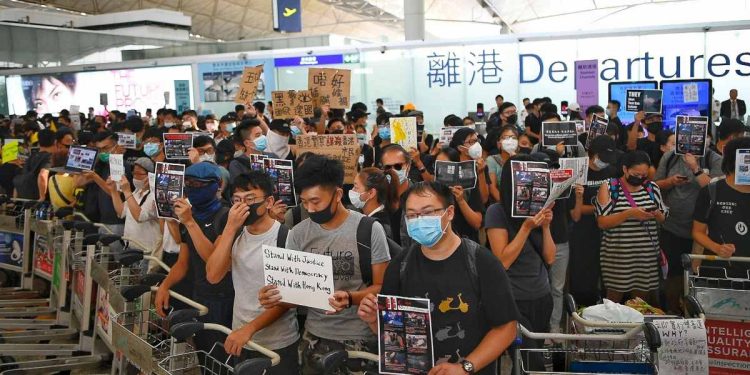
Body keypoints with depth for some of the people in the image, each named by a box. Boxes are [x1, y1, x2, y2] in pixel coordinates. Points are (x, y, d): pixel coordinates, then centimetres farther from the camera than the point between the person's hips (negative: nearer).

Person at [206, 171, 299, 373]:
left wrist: (249, 329, -21)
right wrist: (230, 228, -17)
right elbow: (213, 276, -9)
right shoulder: (235, 234, 4)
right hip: (239, 338, 5)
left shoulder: (285, 237, -14)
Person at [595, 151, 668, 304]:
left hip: (647, 256, 4)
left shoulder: (652, 188, 8)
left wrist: (657, 215, -9)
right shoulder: (608, 188, -5)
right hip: (617, 256, -3)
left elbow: (663, 218, 15)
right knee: (613, 301, 7)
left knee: (642, 300, 12)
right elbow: (602, 222, -11)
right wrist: (629, 213, -23)